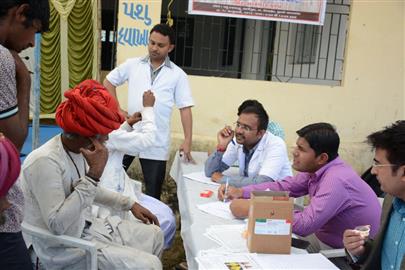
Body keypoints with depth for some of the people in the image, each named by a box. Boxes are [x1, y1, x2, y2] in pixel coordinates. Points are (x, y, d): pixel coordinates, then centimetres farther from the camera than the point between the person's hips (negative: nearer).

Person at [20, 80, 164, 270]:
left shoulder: (79, 149, 0)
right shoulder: (45, 161, -28)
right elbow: (58, 225, -34)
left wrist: (130, 204, 15)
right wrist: (94, 173, -34)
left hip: (87, 227, 9)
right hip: (65, 250, -8)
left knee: (154, 234, 11)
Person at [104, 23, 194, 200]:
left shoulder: (178, 75, 0)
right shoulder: (132, 65, 4)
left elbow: (185, 108, -2)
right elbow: (108, 82, 14)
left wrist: (187, 140, -10)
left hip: (157, 141, -1)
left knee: (153, 191, 8)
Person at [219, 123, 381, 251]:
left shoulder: (336, 181, -30)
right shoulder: (315, 169, -3)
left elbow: (304, 224, -35)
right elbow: (283, 186, 5)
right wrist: (241, 192, -8)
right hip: (323, 235, 7)